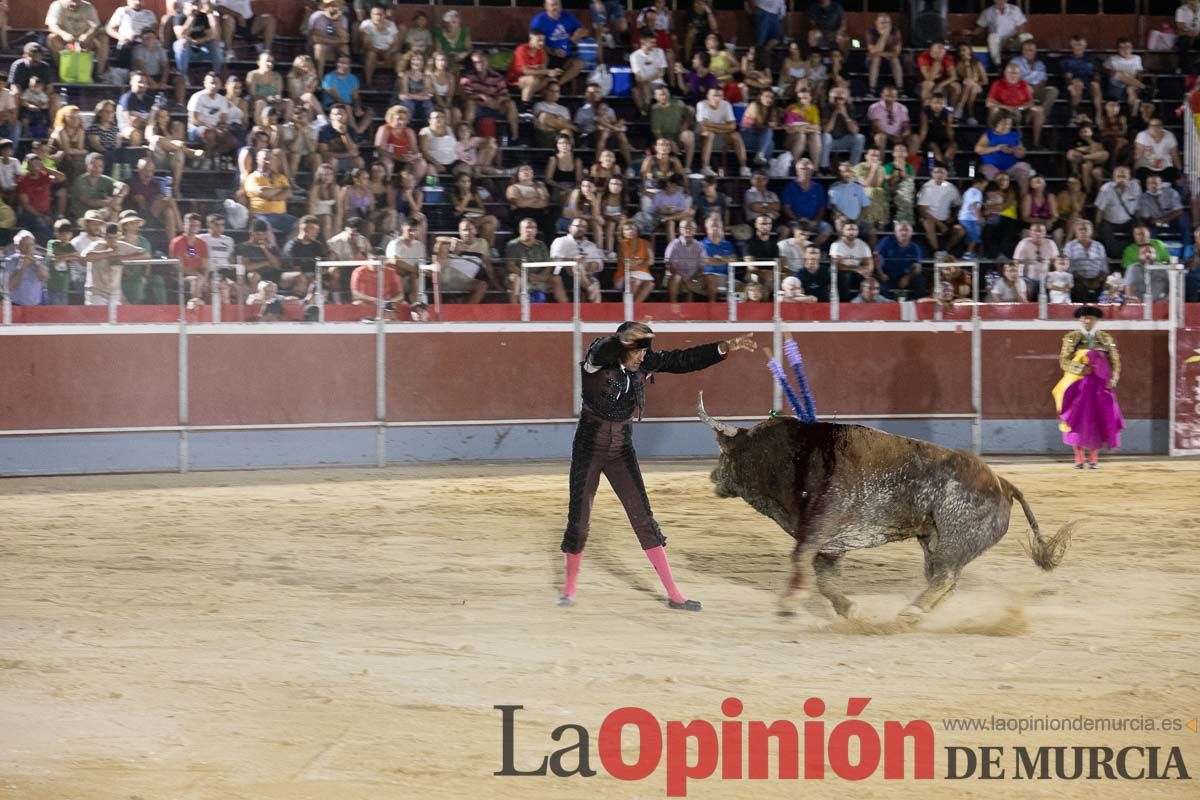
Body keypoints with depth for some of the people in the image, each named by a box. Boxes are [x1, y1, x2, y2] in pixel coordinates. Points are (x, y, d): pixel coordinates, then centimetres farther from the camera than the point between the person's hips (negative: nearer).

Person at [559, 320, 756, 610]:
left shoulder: (644, 363, -4)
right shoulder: (598, 360, -19)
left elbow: (684, 360, 3)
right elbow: (600, 350, -44)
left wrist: (725, 348, -4)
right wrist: (622, 338, -67)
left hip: (621, 449, 4)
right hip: (589, 446, -4)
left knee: (643, 519, -1)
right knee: (579, 520, 0)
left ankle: (673, 594, -1)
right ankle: (569, 587, 24)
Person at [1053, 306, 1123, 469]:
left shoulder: (1106, 339, 7)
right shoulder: (1072, 338, 4)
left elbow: (1115, 362, 7)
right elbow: (1064, 361, -2)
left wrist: (1113, 379, -8)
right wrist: (1080, 368, -18)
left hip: (1099, 385, 1)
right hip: (1077, 384, -1)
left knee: (1097, 419, 0)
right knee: (1077, 418, -4)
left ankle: (1094, 458, 10)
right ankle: (1079, 458, 3)